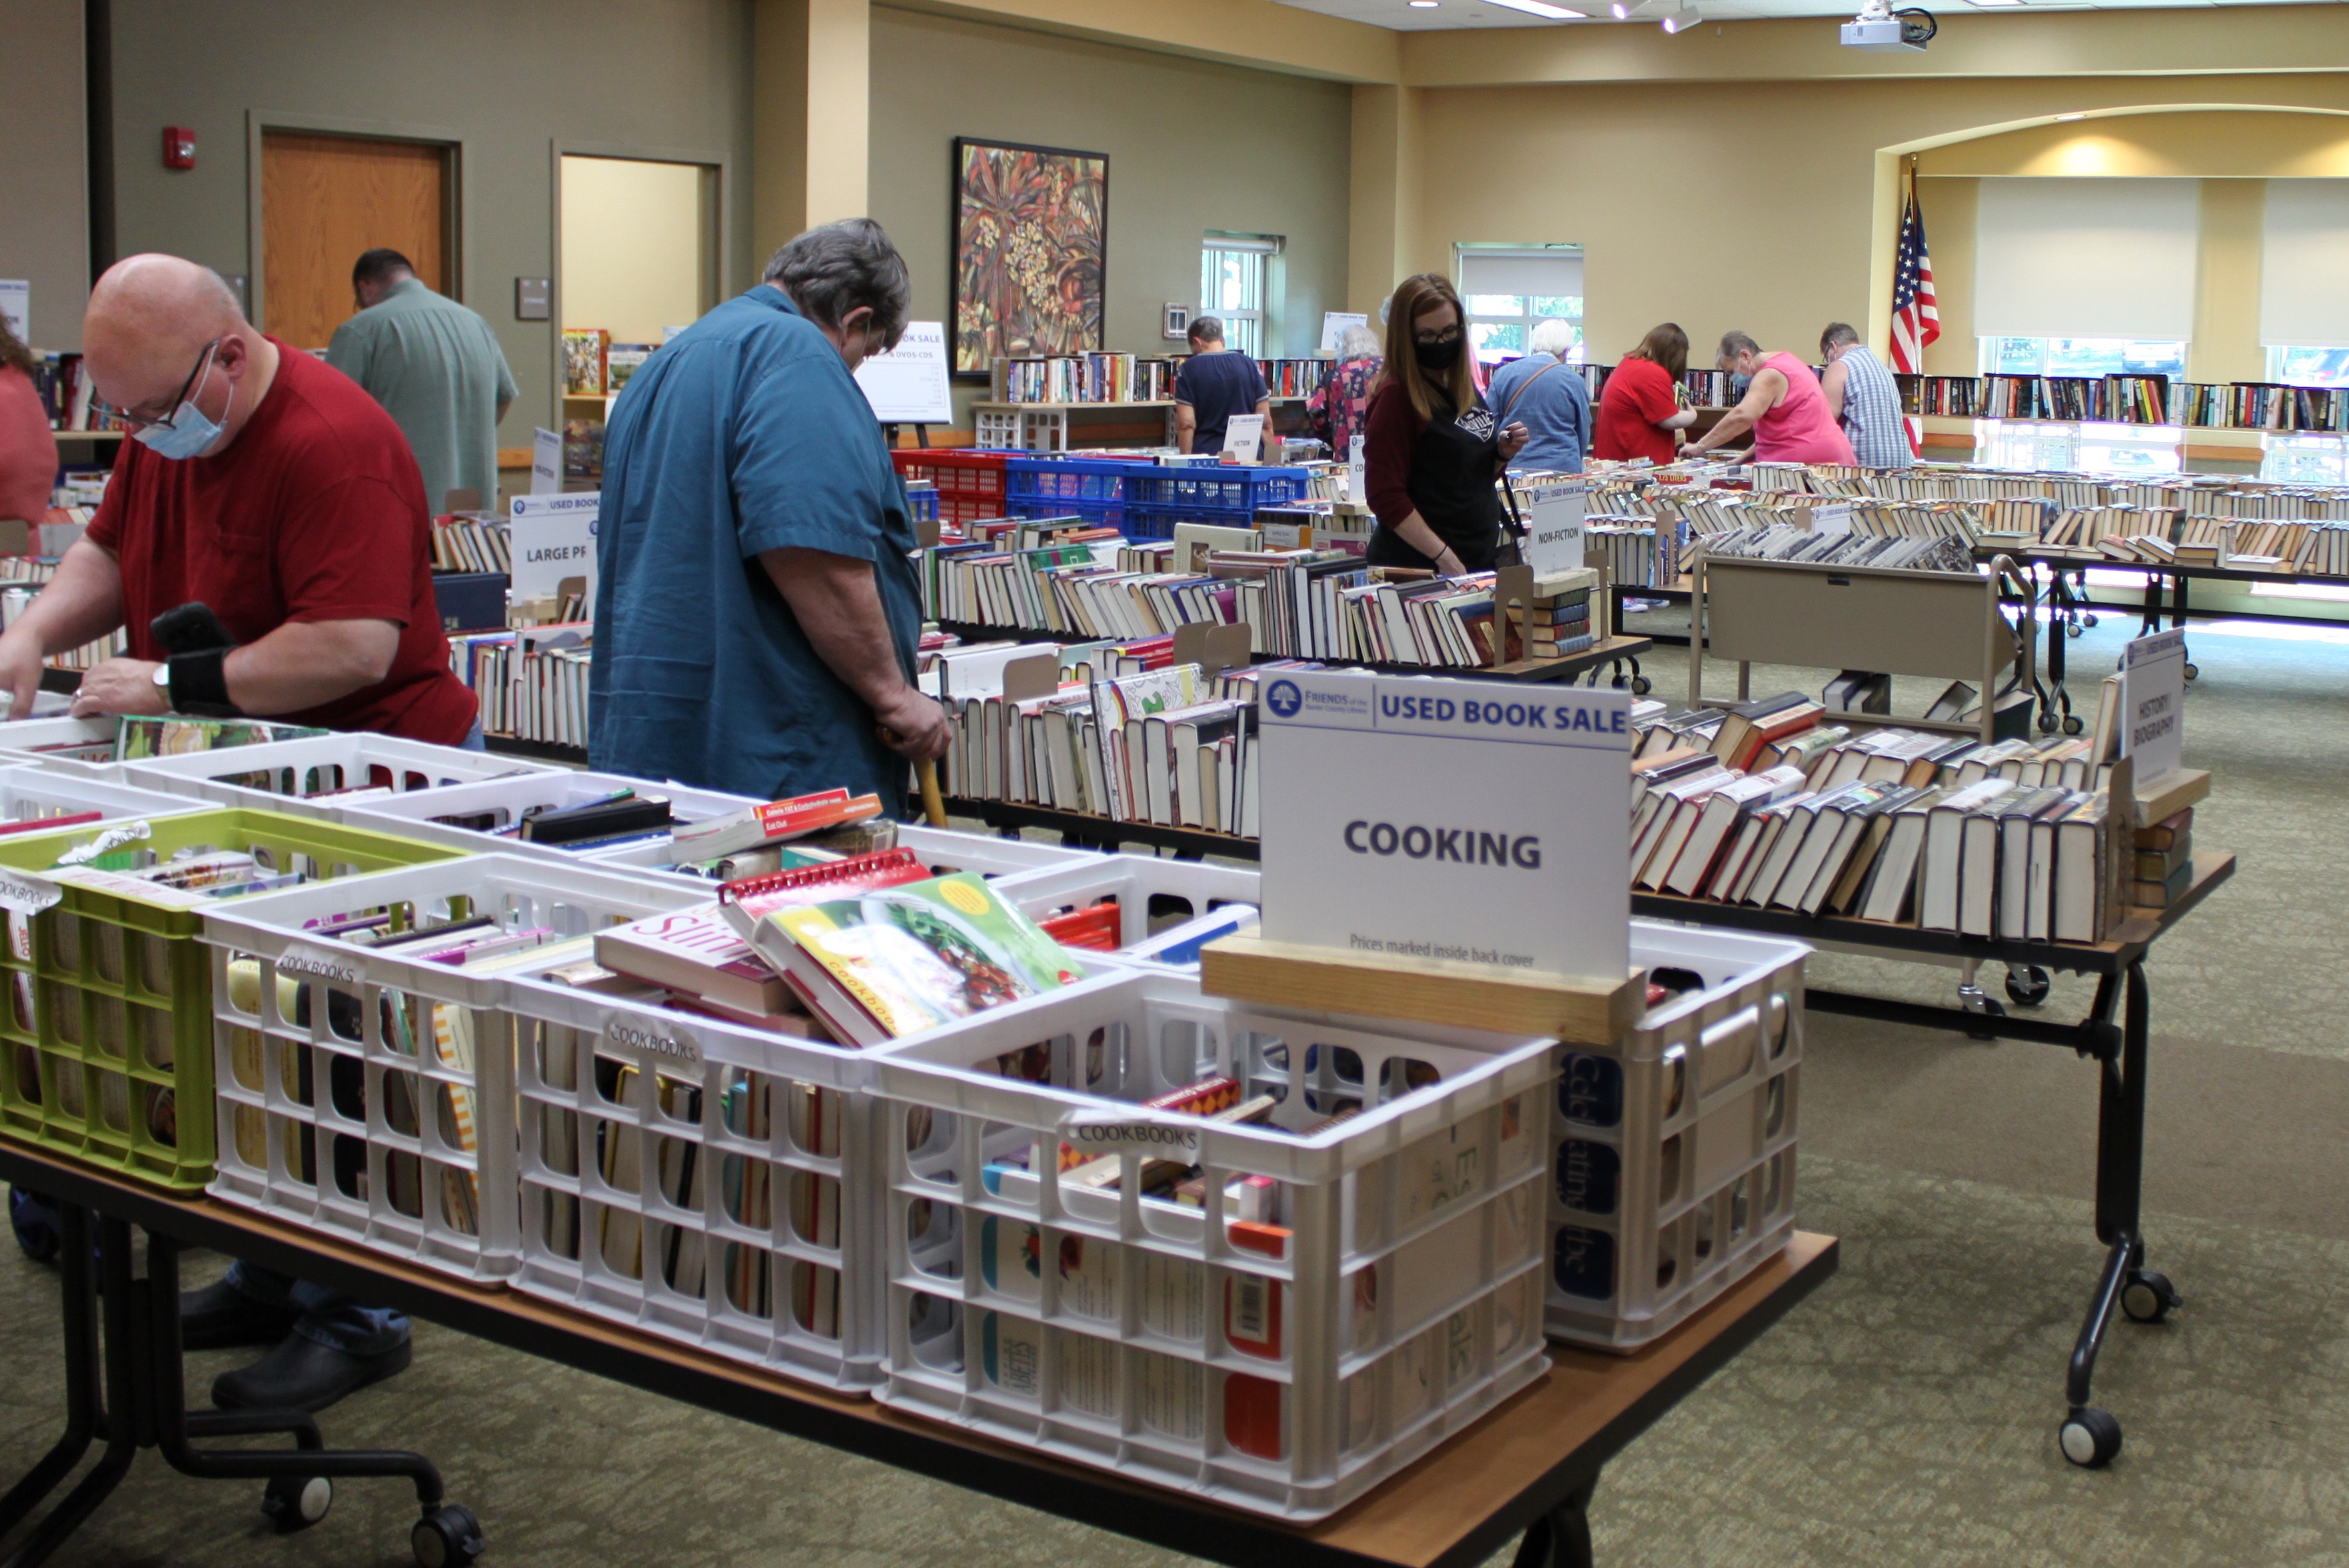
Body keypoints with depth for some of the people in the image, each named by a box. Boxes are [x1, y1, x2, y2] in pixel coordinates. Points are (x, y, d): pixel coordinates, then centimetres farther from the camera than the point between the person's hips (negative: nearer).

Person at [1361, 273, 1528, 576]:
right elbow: (1385, 497, -18)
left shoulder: (1465, 387, 11)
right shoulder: (1397, 395, -12)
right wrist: (1443, 557, -22)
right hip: (1416, 568, -7)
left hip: (1480, 560, 7)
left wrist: (1502, 454, 1)